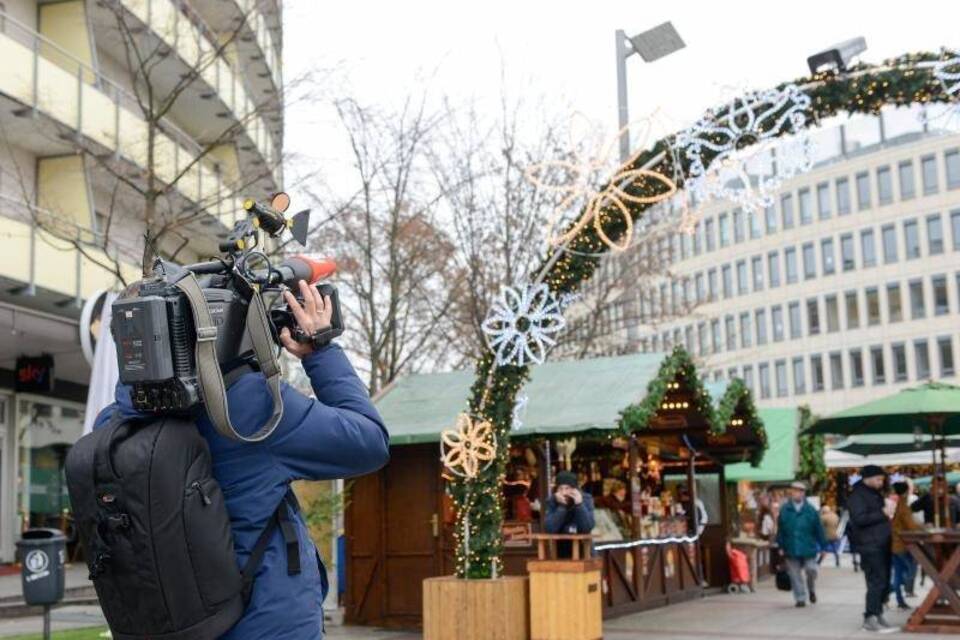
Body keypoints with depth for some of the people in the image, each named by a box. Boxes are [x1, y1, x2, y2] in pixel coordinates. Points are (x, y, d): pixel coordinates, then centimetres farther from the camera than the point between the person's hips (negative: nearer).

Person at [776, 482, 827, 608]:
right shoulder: (784, 510, 1)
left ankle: (811, 590, 27)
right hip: (791, 549, 1)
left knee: (811, 570, -2)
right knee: (795, 575, 2)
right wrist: (781, 546, 2)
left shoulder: (811, 510, 0)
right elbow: (780, 530, 5)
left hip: (808, 549, -1)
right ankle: (800, 598, 13)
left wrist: (823, 546, 2)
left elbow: (819, 529, 3)